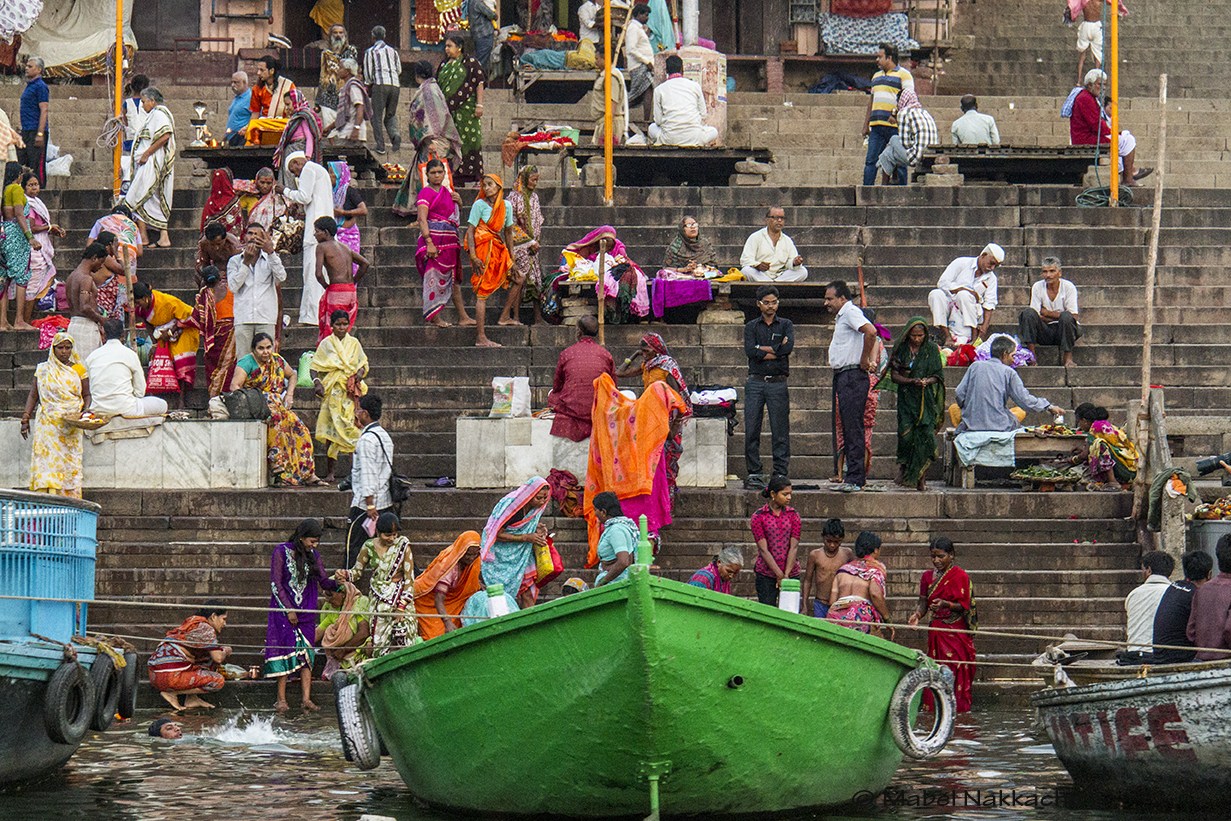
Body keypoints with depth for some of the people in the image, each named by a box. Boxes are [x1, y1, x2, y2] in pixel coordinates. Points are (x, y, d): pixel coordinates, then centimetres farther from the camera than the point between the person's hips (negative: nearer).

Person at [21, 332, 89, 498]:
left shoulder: (79, 370, 10)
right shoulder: (42, 370, 11)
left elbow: (86, 395, 12)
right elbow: (33, 395, 10)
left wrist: (85, 411, -8)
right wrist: (25, 418, 0)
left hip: (71, 423, 0)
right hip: (47, 424, 0)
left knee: (69, 463, -5)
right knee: (47, 459, -12)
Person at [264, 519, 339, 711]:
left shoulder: (313, 555, 7)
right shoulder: (281, 552, -7)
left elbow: (323, 581, 7)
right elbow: (276, 583, -9)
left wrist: (337, 583, -15)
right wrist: (288, 610, -13)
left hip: (306, 610, 4)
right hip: (283, 608, -4)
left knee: (306, 652, -5)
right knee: (285, 649, -9)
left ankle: (307, 699, -11)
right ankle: (281, 699, -4)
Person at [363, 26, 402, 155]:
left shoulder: (370, 52, 6)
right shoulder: (393, 51, 19)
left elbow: (367, 73, 6)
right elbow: (399, 70, 19)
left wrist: (369, 85, 23)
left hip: (380, 85, -4)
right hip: (395, 85, 4)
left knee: (377, 116, -1)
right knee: (391, 115, 11)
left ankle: (380, 145, -7)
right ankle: (395, 134, -17)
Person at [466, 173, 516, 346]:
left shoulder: (506, 206, 8)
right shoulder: (479, 205, -8)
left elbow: (508, 231, 17)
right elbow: (470, 231, -10)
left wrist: (510, 256, 18)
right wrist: (473, 257, -18)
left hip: (498, 249, 7)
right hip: (482, 250, -7)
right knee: (482, 293, -9)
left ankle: (505, 317, 19)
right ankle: (481, 338, -10)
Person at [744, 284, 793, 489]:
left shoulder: (785, 325, 11)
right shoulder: (751, 327, 12)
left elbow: (788, 347, -9)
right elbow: (749, 350, -6)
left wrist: (762, 349, -6)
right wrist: (776, 350, -7)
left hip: (778, 384, -1)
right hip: (755, 383, 1)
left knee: (780, 432, -3)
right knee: (751, 430, -3)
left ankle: (780, 474, 1)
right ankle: (754, 474, 4)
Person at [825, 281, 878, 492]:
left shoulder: (850, 312, -11)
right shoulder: (841, 316, 20)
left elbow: (871, 332, -27)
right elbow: (871, 337, 27)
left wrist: (864, 360, -17)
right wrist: (872, 360, 11)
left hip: (853, 376, -11)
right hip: (842, 377, 11)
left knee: (853, 429, -11)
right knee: (847, 429, 11)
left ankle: (855, 479, -13)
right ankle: (858, 475, 15)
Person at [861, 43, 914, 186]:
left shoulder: (903, 75, -1)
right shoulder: (877, 76, 23)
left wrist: (895, 114, -21)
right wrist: (866, 125, 20)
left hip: (895, 126, -7)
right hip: (877, 126, 7)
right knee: (871, 161, 0)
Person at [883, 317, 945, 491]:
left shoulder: (931, 349, 3)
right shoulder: (901, 348, 3)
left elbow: (938, 376, 5)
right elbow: (894, 376, 1)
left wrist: (926, 381, -17)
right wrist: (911, 381, -16)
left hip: (926, 398, 0)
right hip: (906, 397, 0)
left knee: (926, 436, -10)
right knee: (906, 434, -16)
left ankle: (920, 477, -2)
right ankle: (903, 467, 8)